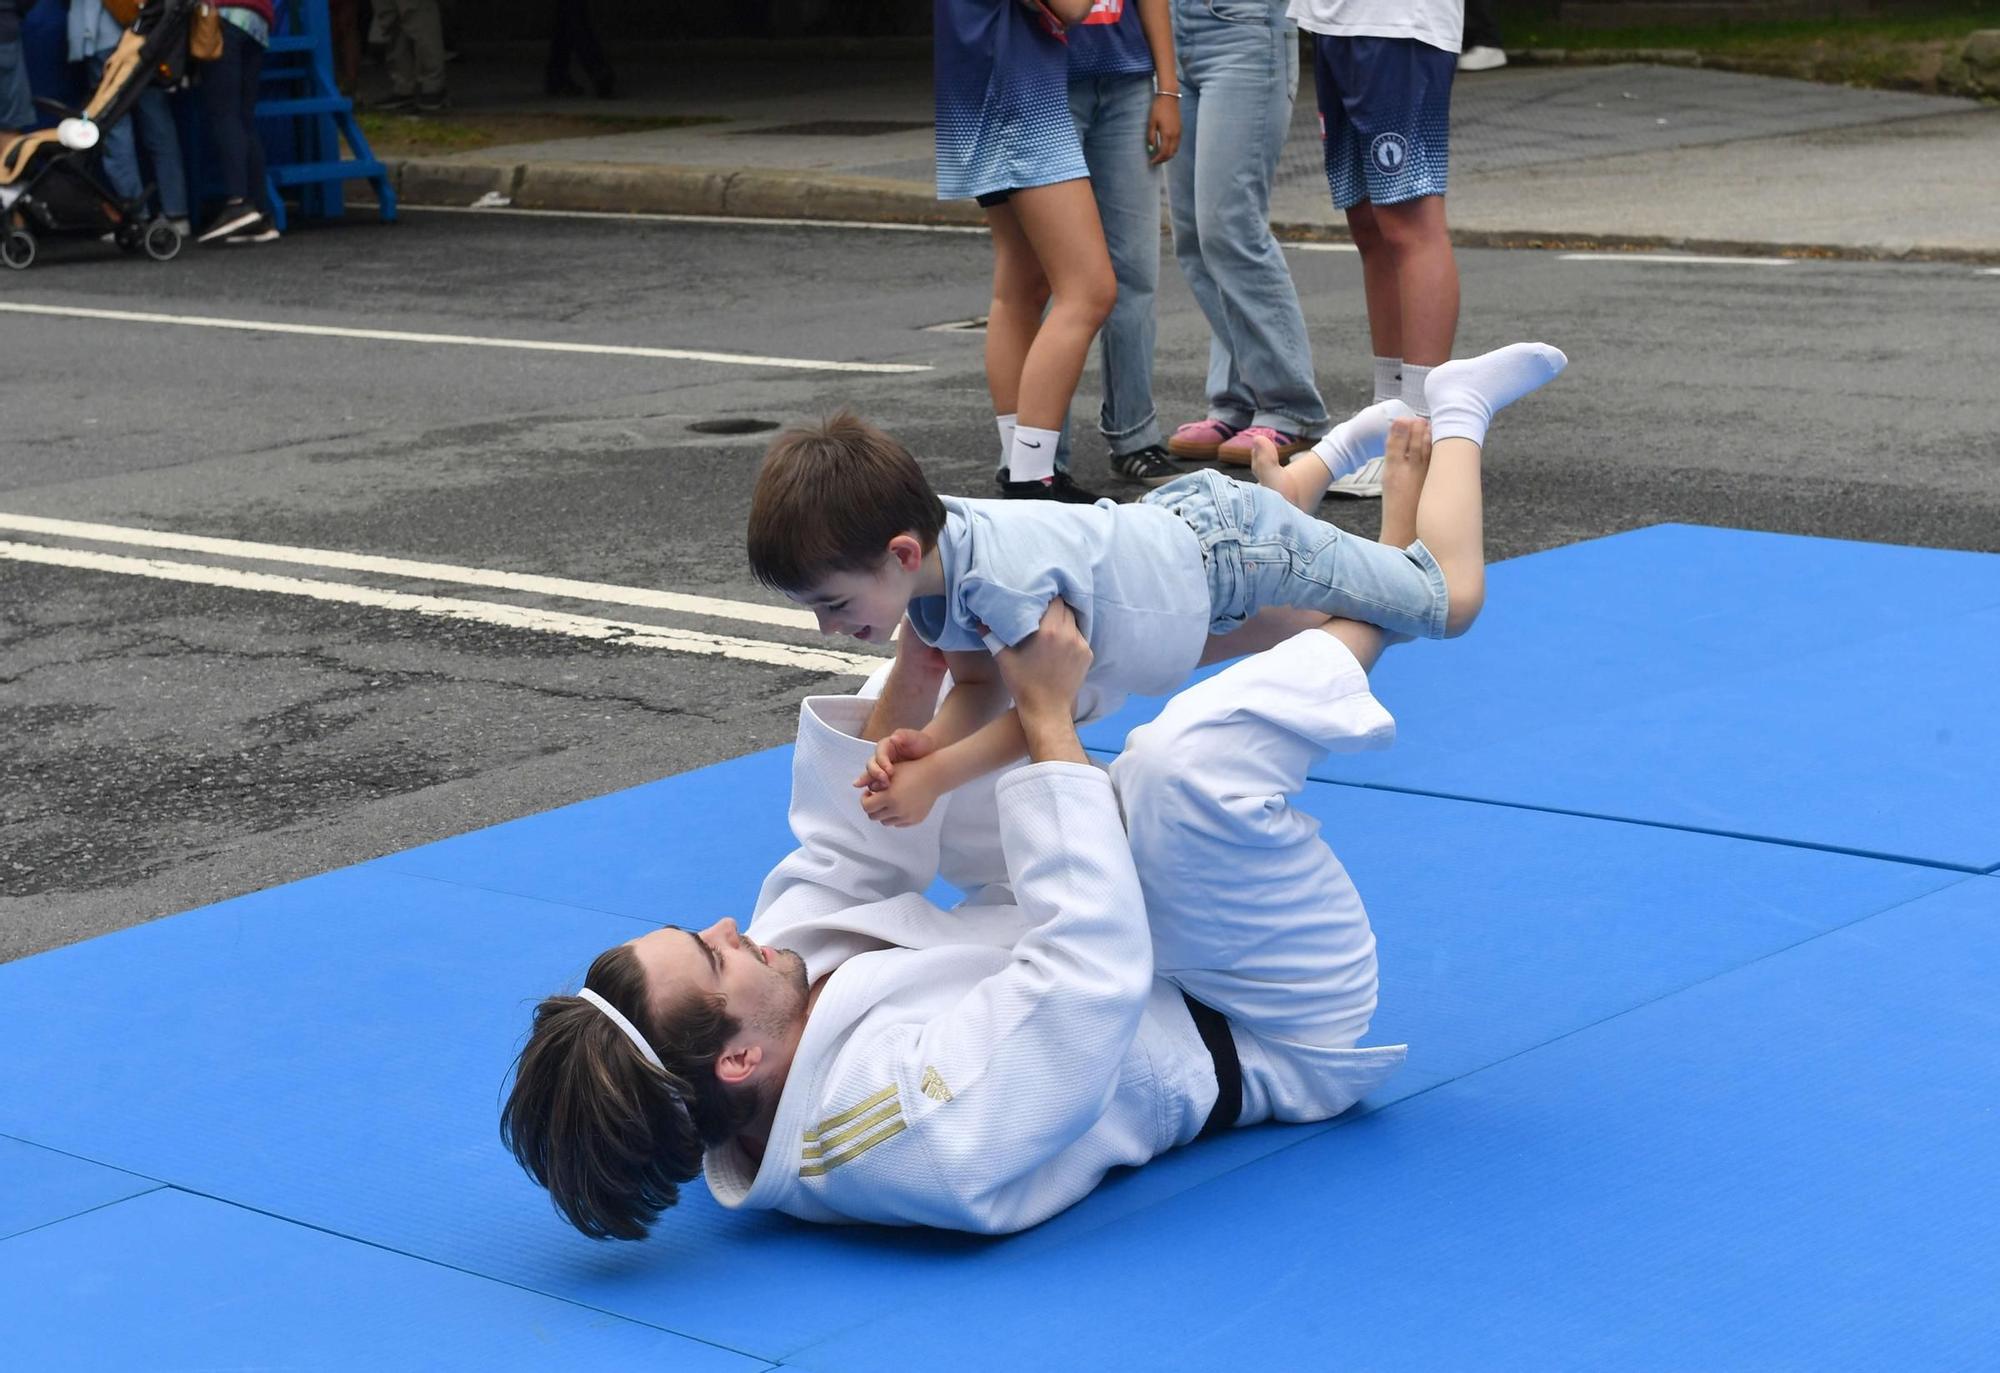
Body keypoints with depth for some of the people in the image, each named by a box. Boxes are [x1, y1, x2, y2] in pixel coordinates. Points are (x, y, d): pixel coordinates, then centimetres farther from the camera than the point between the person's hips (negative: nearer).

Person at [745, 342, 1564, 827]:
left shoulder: (1003, 576, -43)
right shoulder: (924, 553, -18)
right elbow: (978, 688, -8)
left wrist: (936, 776, -37)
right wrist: (925, 744, -29)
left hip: (1233, 549, -7)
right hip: (1170, 523, 7)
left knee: (1447, 601, 13)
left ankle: (1457, 409, 27)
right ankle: (1357, 437, 52)